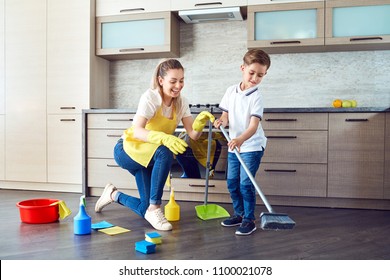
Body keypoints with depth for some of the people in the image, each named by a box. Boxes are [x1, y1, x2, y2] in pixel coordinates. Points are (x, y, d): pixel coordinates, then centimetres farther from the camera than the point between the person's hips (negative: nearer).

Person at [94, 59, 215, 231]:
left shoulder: (181, 102, -5)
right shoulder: (150, 97, -22)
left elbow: (193, 134, -11)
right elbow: (137, 131, -36)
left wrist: (201, 121, -32)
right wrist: (163, 137, -52)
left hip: (148, 157, 6)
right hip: (128, 150, -6)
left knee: (146, 210, 0)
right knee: (165, 153, -37)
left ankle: (114, 195, 30)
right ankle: (154, 209, -23)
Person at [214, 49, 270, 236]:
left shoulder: (256, 97, -14)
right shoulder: (231, 91, 3)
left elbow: (254, 126, -24)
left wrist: (240, 139, -41)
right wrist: (221, 121, -13)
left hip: (252, 146, -6)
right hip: (234, 146, 6)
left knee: (245, 183, -8)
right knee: (232, 183, 12)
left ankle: (249, 220, 8)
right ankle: (239, 214, 30)